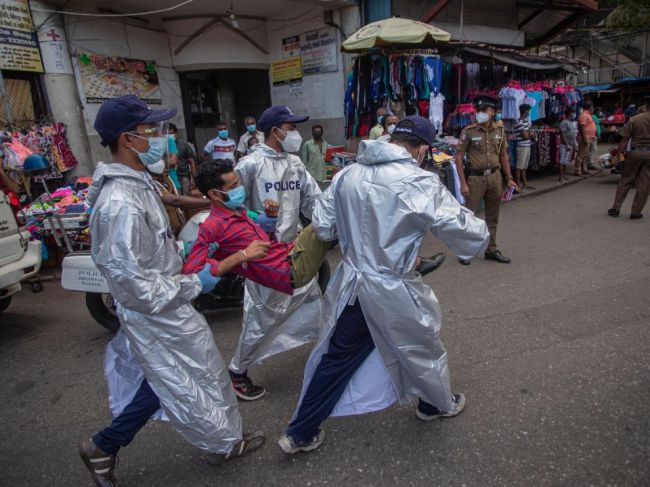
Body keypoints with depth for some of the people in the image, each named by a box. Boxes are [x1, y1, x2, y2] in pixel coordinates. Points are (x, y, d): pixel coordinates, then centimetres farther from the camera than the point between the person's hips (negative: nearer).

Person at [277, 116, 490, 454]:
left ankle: (300, 433, 32)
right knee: (423, 347, 24)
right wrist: (480, 230, 7)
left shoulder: (348, 174, -2)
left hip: (351, 285, 5)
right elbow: (461, 229, -15)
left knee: (337, 357, 19)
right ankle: (438, 404, 53)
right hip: (394, 291, -4)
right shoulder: (419, 182, -18)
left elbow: (323, 227, 4)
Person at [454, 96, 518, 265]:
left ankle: (491, 250, 25)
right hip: (476, 177, -4)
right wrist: (463, 183, -13)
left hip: (495, 176, 5)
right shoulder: (469, 131, -8)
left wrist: (509, 178, 10)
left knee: (492, 216, 12)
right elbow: (458, 157, -8)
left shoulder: (499, 131, 6)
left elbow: (503, 156, 14)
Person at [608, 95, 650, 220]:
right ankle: (635, 212, 7)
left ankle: (615, 208, 11)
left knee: (625, 181, 11)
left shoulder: (634, 119, 0)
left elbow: (625, 139, -2)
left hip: (635, 152, 1)